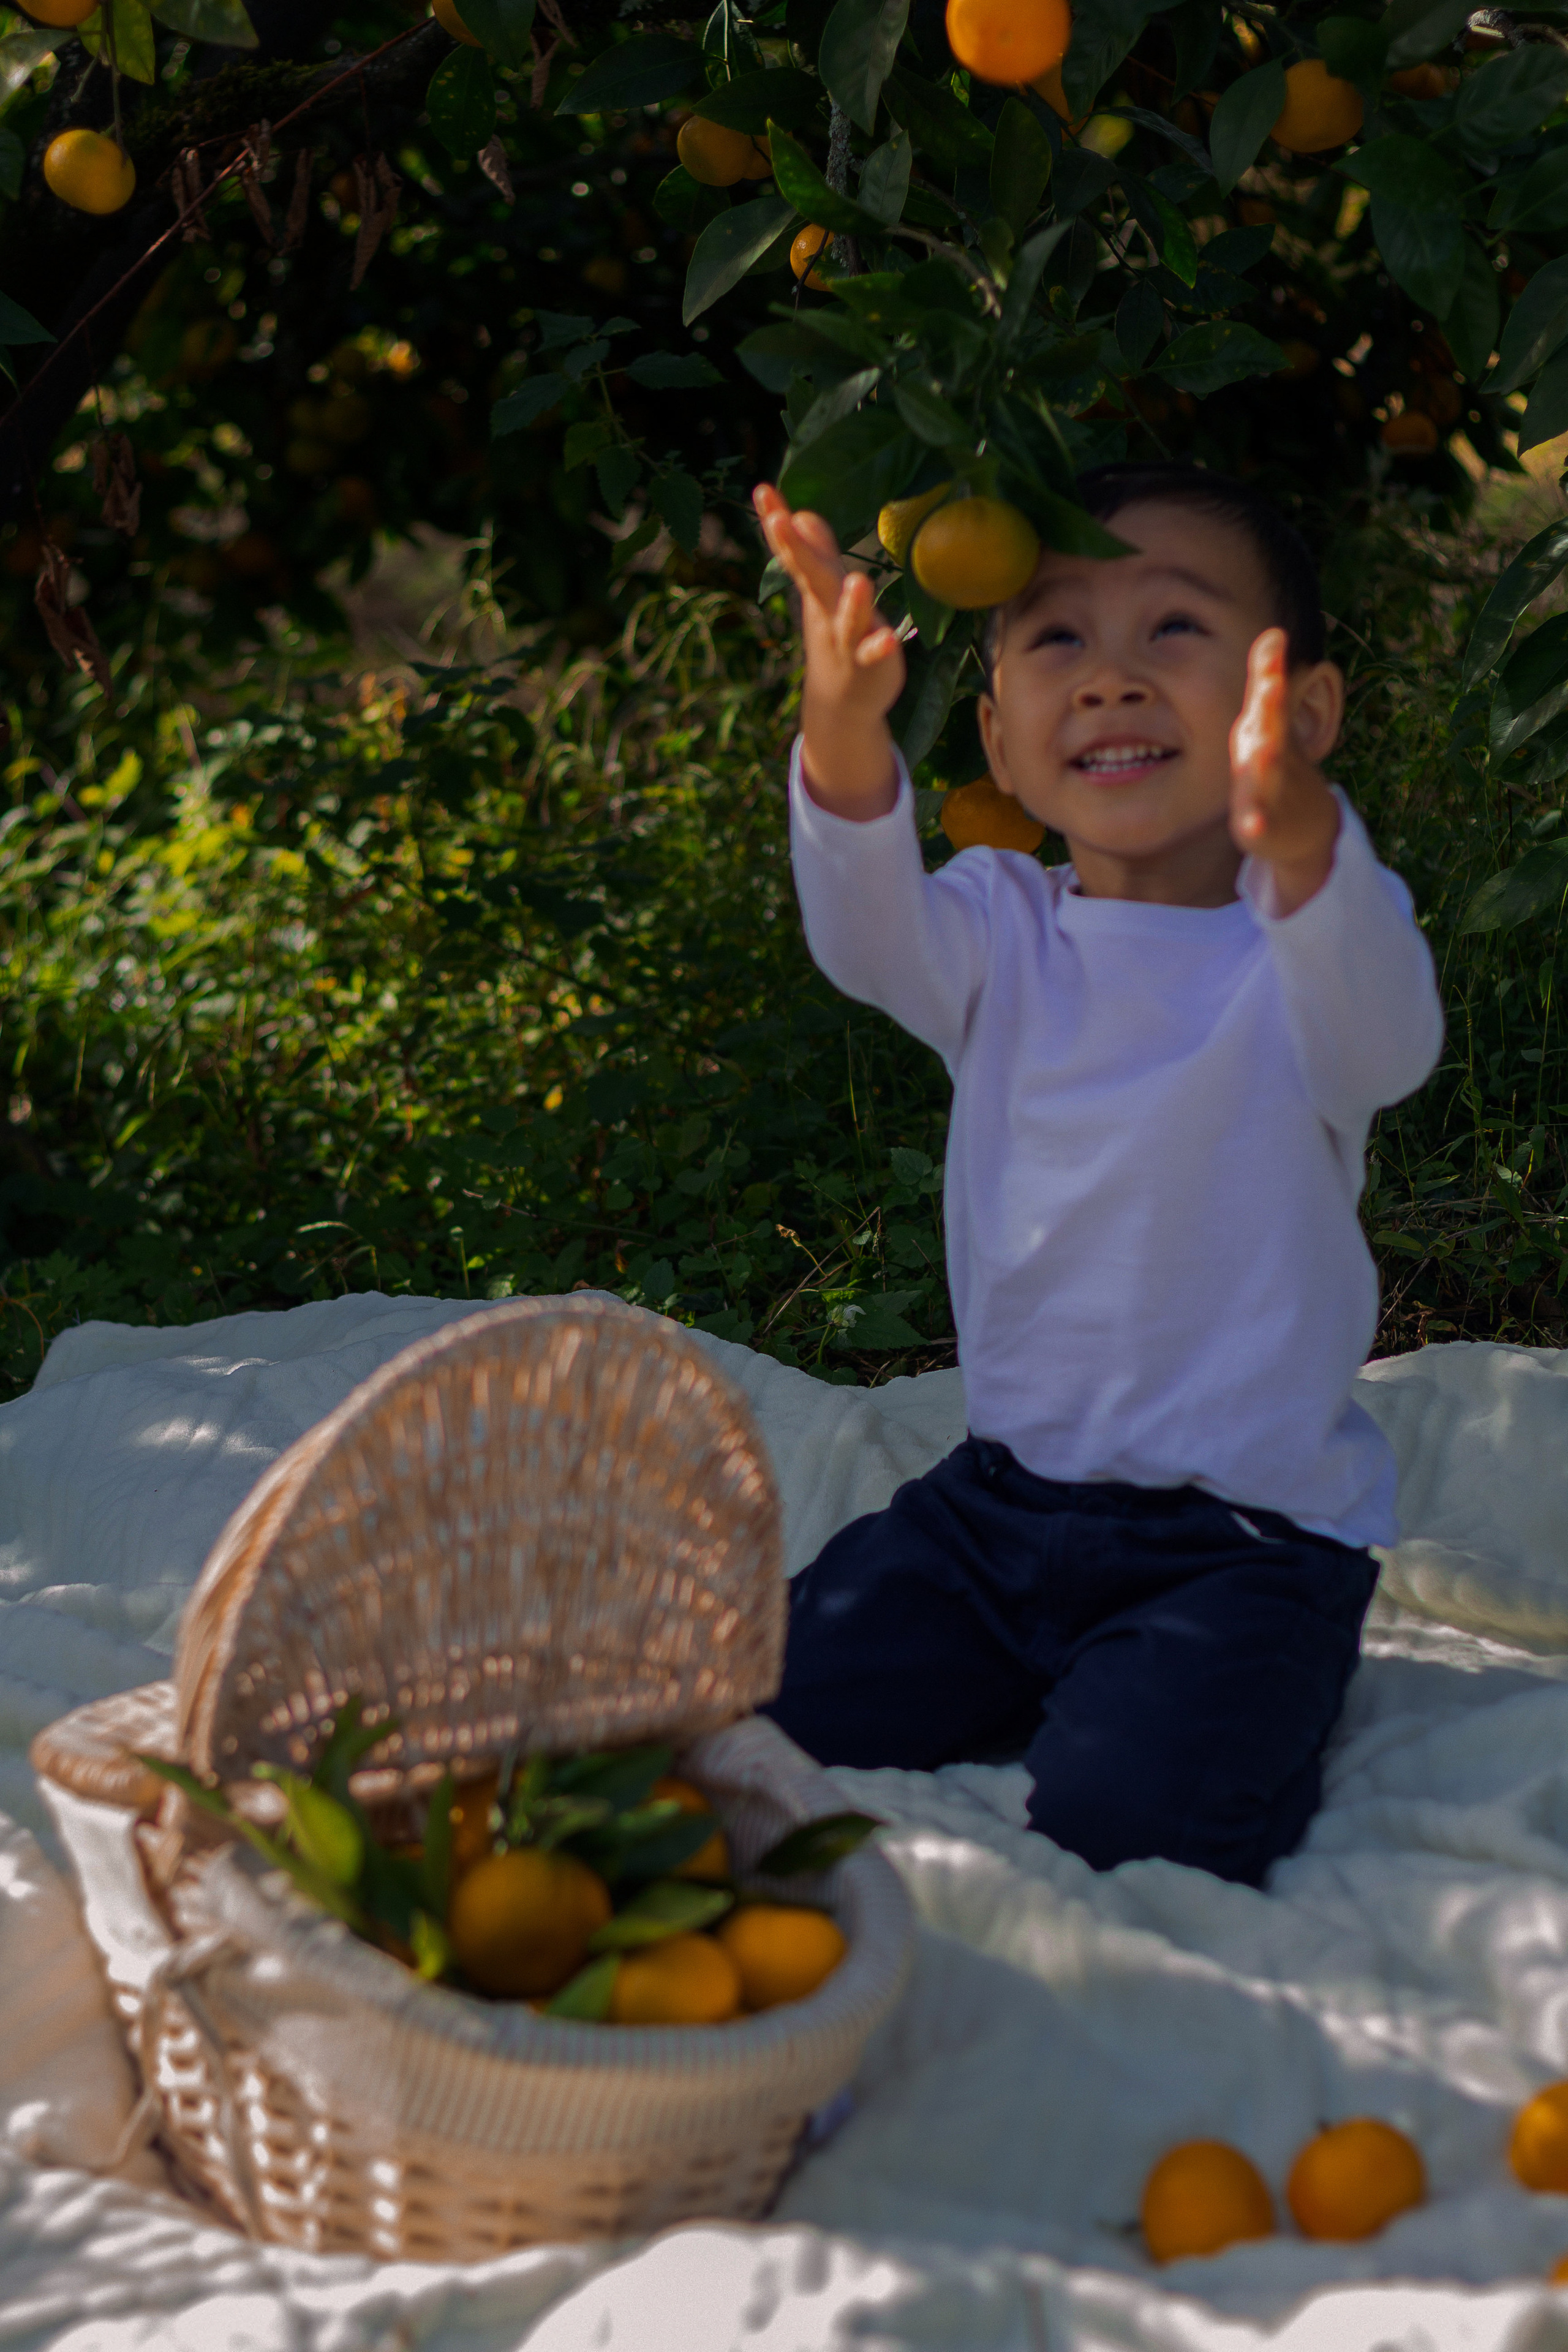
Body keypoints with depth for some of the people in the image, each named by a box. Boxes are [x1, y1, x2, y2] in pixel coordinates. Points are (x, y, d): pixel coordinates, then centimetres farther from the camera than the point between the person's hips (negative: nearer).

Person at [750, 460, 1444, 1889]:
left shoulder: (1314, 927, -9)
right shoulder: (1002, 928, 1)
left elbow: (1381, 1046, -32)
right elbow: (870, 941, -21)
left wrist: (1296, 832, -54)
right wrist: (845, 729, -43)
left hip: (1249, 1538, -4)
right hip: (1007, 1491, 4)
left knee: (1117, 1823, -24)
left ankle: (1260, 1712, 6)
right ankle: (1021, 1679, 18)